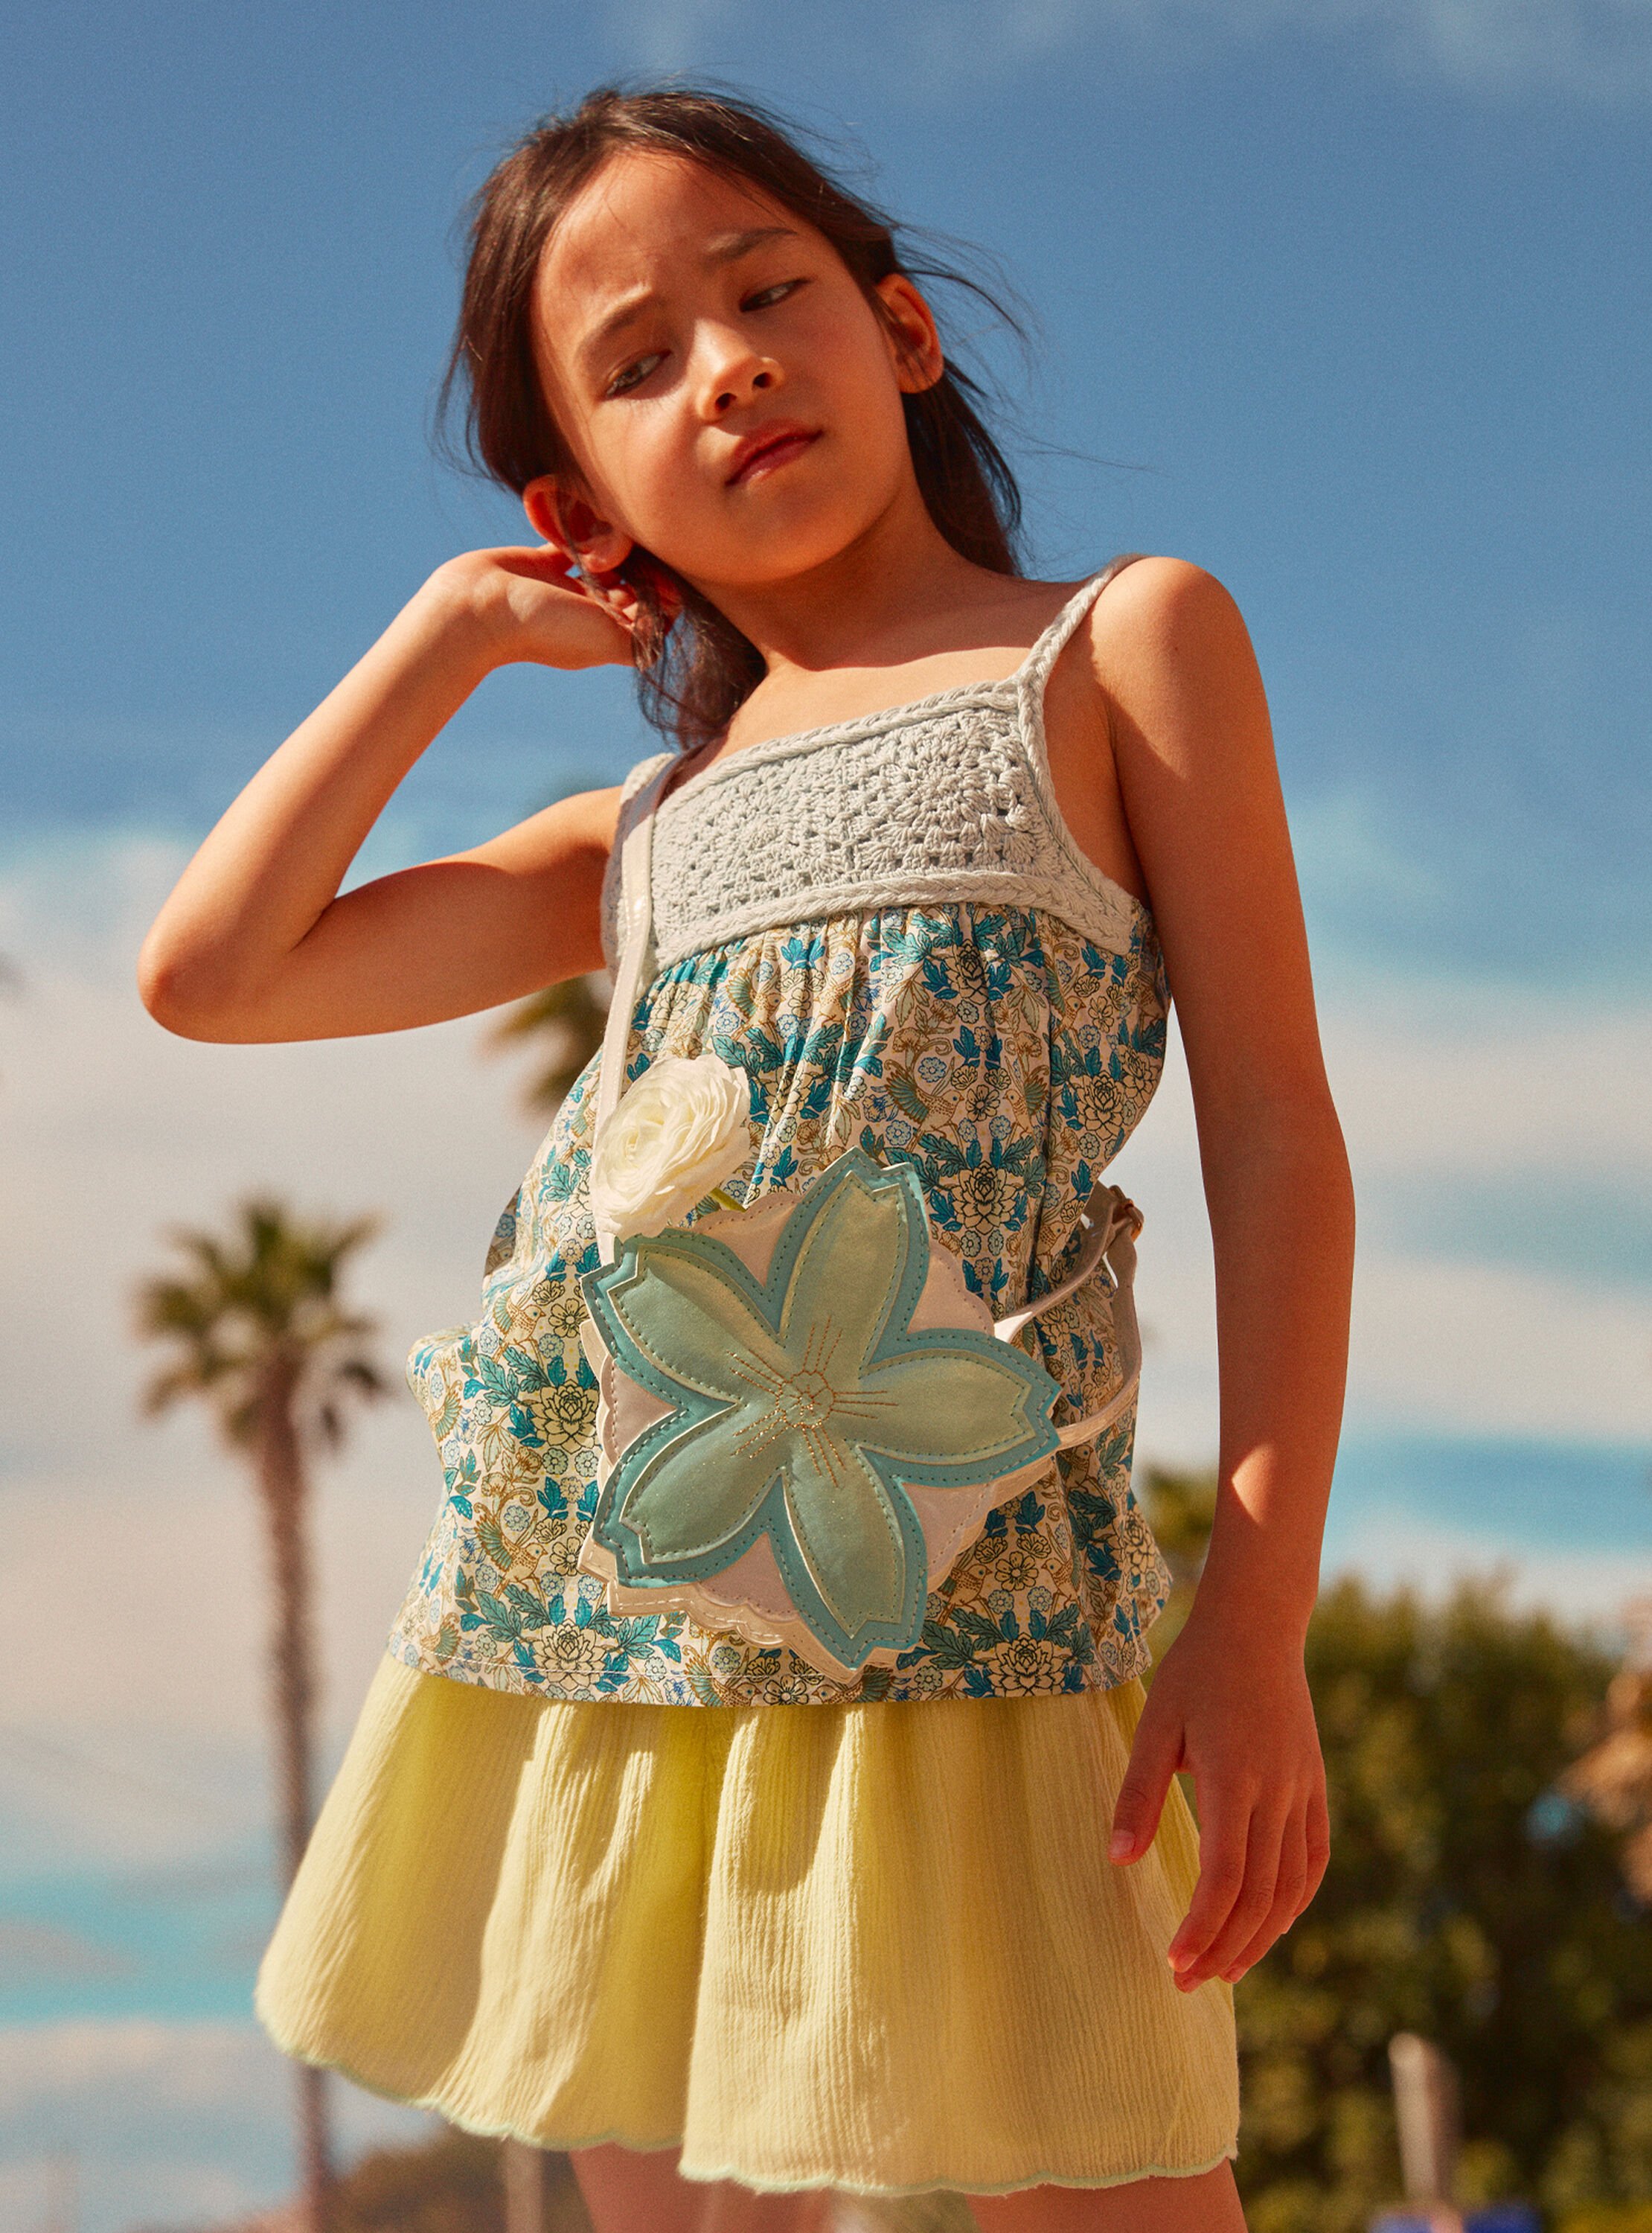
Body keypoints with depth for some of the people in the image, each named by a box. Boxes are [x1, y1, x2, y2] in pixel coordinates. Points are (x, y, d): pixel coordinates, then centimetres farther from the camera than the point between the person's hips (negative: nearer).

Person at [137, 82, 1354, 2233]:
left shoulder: (1122, 643, 7)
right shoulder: (653, 828, 19)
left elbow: (1272, 1125, 0)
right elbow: (211, 972, 17)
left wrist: (1257, 1615, -10)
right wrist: (450, 629, 19)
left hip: (961, 1595, -4)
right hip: (613, 1611, 5)